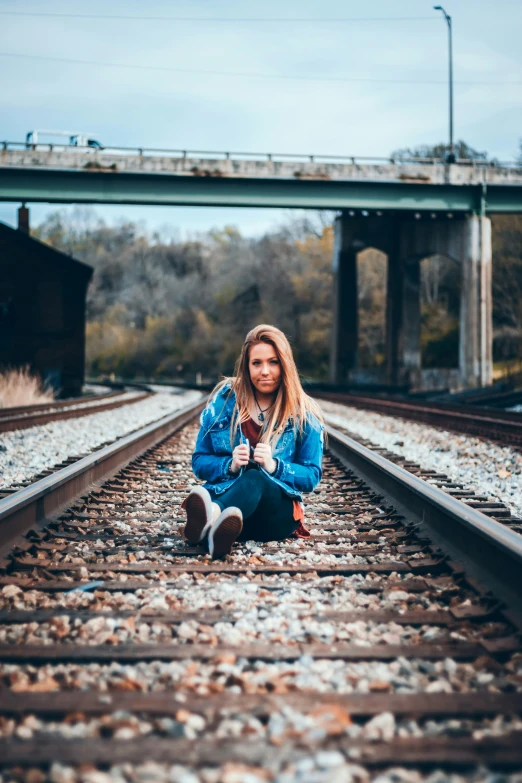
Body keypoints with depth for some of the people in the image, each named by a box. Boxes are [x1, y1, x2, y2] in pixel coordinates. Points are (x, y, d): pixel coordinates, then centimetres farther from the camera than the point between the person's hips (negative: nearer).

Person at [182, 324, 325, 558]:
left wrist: (274, 466, -16)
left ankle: (210, 517, -72)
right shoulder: (224, 400, 7)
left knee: (255, 477, -39)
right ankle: (216, 520, -76)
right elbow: (199, 461, 9)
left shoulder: (303, 414, 5)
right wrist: (229, 465, -13)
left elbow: (312, 476, 4)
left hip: (277, 513, -1)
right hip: (225, 495, 1)